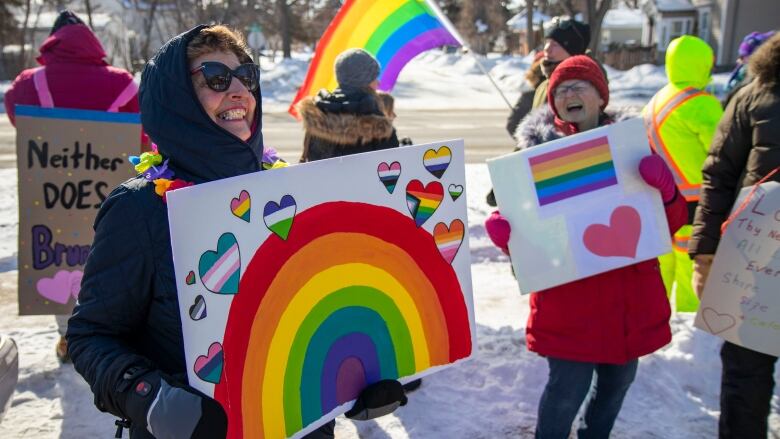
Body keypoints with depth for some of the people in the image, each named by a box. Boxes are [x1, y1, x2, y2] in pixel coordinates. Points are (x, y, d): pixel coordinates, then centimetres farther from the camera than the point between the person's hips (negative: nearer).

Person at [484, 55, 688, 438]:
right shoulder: (539, 151, -3)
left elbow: (671, 221, 1)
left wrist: (665, 188, -20)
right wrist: (504, 234, -21)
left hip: (630, 294, 4)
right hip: (568, 296, -3)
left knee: (618, 379, 18)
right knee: (569, 387, -6)